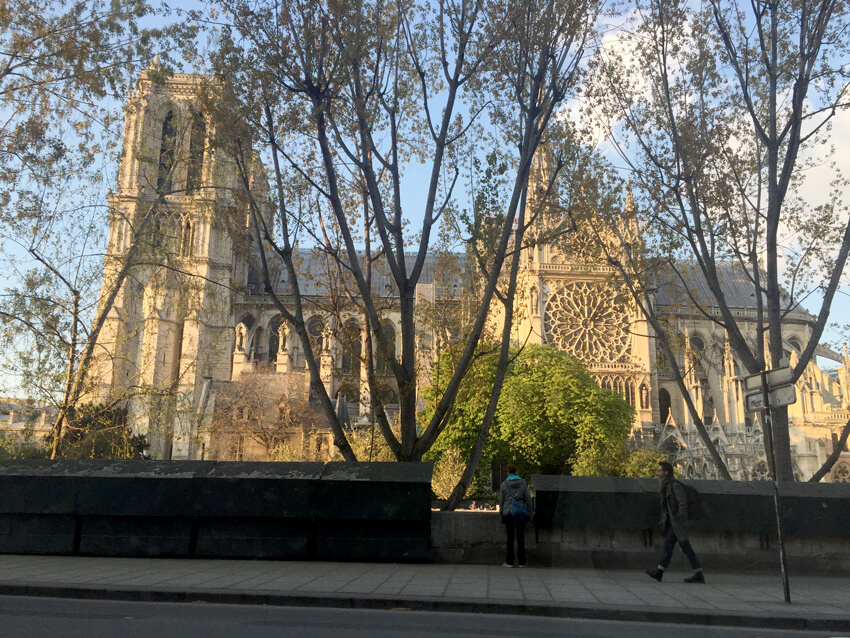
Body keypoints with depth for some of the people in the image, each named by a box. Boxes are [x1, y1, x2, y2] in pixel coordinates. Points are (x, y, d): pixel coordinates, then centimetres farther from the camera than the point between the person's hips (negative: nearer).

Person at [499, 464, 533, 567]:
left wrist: (501, 514, 14)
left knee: (510, 538, 6)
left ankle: (509, 562, 6)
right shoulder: (522, 483, 1)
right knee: (521, 538, 7)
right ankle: (521, 562, 9)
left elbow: (501, 501, 4)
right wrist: (530, 511, 8)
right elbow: (528, 498, 2)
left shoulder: (504, 484, 0)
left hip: (508, 513, -1)